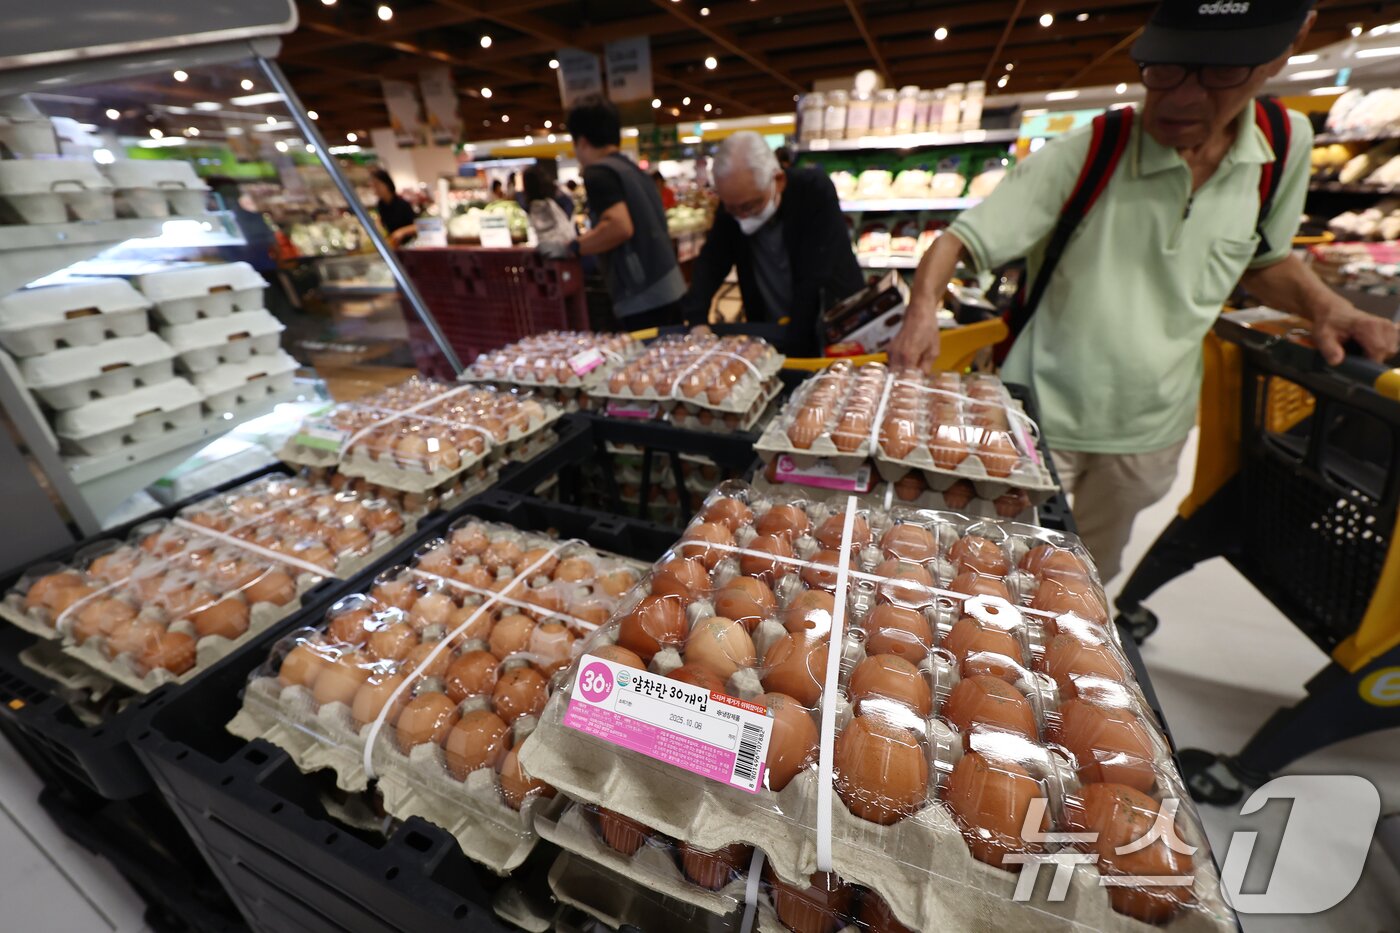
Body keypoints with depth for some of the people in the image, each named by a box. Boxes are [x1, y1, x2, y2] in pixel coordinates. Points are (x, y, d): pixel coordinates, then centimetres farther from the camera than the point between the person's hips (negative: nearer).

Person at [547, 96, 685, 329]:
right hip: (668, 289, 9)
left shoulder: (598, 173, -8)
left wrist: (571, 248, -11)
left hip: (643, 298, -9)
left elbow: (620, 227, -23)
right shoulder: (633, 168, 20)